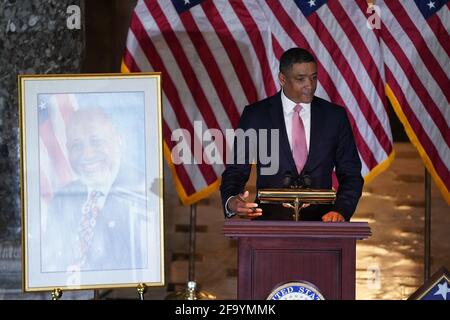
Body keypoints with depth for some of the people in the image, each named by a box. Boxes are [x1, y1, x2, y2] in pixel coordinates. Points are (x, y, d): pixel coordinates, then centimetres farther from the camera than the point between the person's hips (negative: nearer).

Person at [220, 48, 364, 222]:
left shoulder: (335, 115, 8)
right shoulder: (255, 115, 3)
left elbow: (351, 175, 11)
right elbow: (236, 171, 6)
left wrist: (341, 211, -8)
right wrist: (231, 202, -16)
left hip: (320, 220, 2)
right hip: (270, 218, -2)